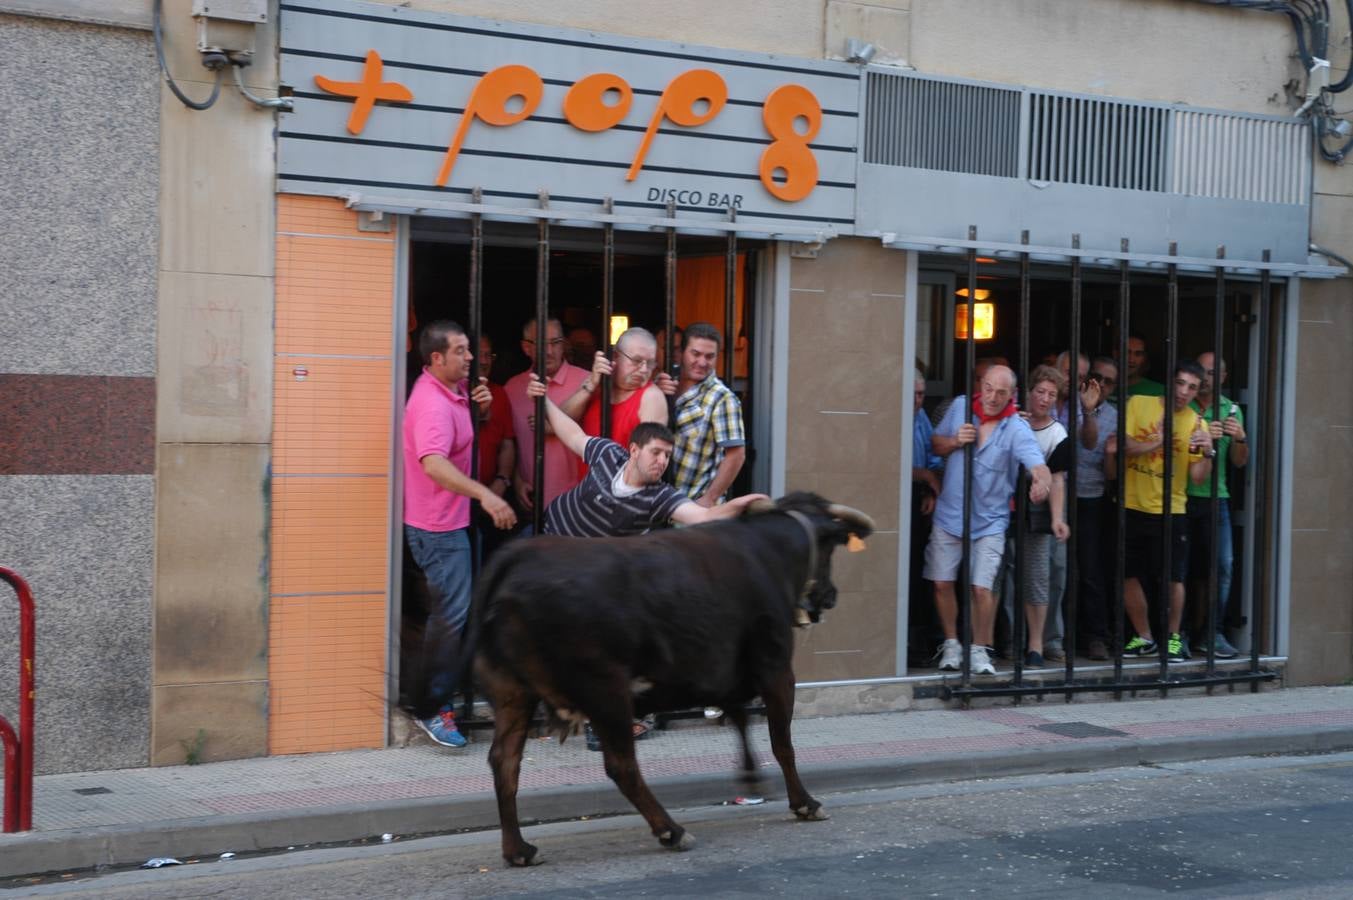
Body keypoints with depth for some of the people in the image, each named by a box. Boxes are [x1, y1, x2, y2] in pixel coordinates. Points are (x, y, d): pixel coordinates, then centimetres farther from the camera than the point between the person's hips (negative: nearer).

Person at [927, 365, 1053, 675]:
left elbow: (1039, 466, -26)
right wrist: (955, 441, -13)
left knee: (982, 588, -8)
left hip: (989, 521, -3)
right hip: (948, 515, 3)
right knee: (942, 582, 6)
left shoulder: (1017, 429, -13)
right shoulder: (960, 406, -1)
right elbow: (935, 445, 9)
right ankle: (951, 644, 25)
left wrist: (1042, 482, -50)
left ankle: (980, 650, 11)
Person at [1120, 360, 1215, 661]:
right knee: (1129, 576, 7)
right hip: (1132, 507, 1)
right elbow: (1124, 445, -8)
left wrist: (1207, 453, -21)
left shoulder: (1196, 424, 0)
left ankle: (1173, 637, 19)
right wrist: (1158, 442, -19)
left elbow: (1197, 477, -4)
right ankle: (1144, 637, 23)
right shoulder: (1139, 404, 0)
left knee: (1173, 578, 0)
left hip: (1170, 512, -1)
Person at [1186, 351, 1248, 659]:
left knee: (1221, 566, -4)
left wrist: (1240, 438, -9)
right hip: (1180, 496, -2)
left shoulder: (1231, 410, 12)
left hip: (1215, 497, 2)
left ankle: (1209, 633, 2)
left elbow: (1239, 462, 11)